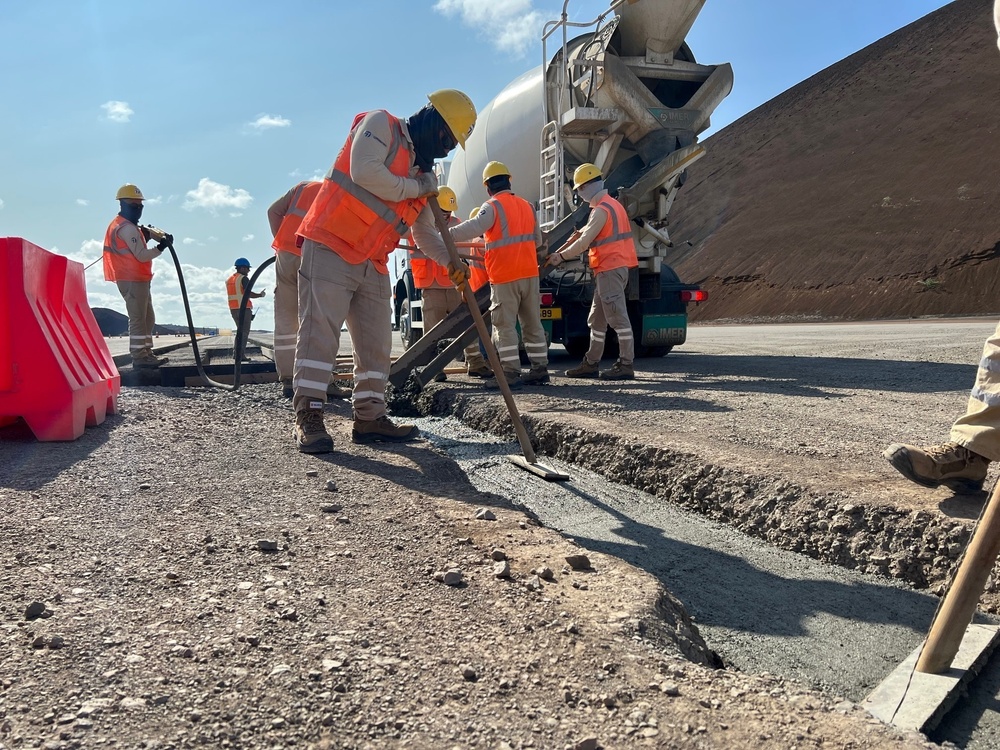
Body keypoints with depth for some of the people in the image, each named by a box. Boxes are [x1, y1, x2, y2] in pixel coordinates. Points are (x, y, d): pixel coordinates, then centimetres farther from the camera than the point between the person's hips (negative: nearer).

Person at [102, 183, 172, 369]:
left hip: (136, 279, 11)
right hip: (133, 280, -11)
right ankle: (139, 357, -9)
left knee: (147, 318, 14)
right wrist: (161, 246, -14)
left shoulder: (122, 225, 19)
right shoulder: (127, 228, -14)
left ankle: (146, 353, 16)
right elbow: (141, 256, -20)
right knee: (138, 318, -10)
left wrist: (144, 238, 7)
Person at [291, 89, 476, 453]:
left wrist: (450, 262, 2)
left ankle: (369, 417, 13)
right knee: (320, 331, -10)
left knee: (376, 341, 6)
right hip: (330, 248, -8)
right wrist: (416, 187, -9)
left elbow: (425, 231, 19)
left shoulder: (422, 171, 18)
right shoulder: (380, 125, -3)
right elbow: (364, 172, -21)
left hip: (372, 265, 8)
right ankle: (308, 417, -6)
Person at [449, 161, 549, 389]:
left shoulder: (492, 206, -7)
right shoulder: (526, 206, 14)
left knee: (505, 326, -3)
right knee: (532, 323, 12)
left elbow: (474, 227, -25)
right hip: (530, 274, 6)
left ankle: (511, 373, -6)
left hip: (504, 277, -6)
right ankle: (540, 368, 15)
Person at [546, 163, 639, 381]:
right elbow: (586, 234, 28)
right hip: (613, 267, 11)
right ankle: (591, 363, 18)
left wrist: (560, 256, -4)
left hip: (610, 269, -11)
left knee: (617, 316, -8)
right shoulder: (612, 204, 19)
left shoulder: (601, 210, -14)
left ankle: (626, 365, -6)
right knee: (597, 319, 13)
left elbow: (584, 242, -13)